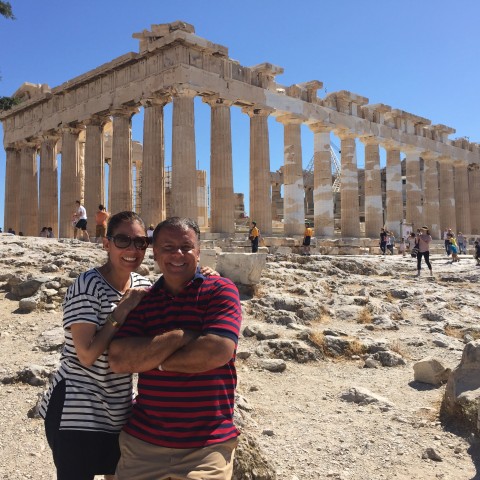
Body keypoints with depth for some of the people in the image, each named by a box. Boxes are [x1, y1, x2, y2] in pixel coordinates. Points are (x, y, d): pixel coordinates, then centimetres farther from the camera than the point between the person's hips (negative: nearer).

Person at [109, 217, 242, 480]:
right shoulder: (143, 300, 5)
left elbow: (218, 352, -21)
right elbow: (119, 360, -9)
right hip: (142, 441, 4)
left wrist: (150, 359, -10)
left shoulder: (220, 290, -6)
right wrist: (181, 336, -16)